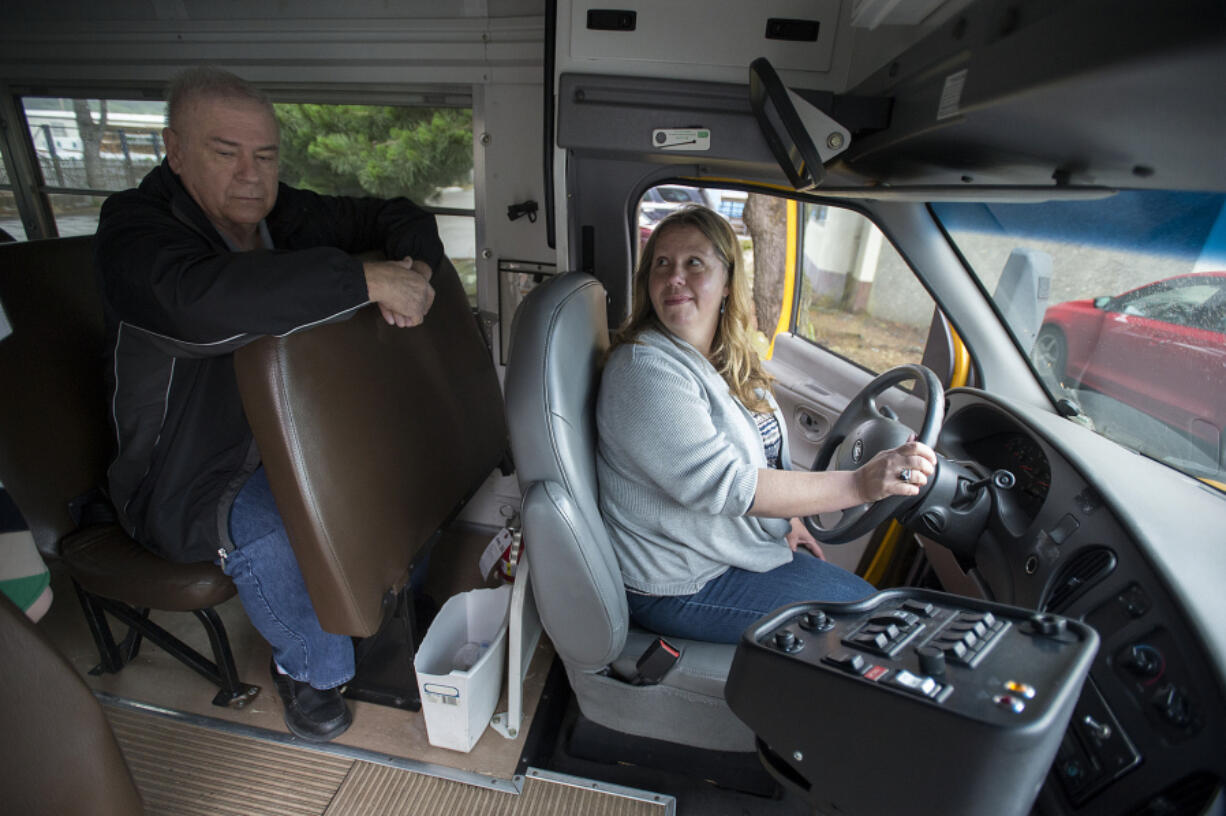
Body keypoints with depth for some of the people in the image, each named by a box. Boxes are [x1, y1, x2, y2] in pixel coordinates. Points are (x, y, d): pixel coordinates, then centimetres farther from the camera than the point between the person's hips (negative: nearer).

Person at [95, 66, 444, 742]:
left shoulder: (287, 215, 0)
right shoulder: (135, 225, -18)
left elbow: (396, 215, 3)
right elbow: (201, 304, -42)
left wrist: (413, 266, -22)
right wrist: (364, 279, -43)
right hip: (191, 477, -5)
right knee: (271, 535, -32)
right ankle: (309, 666, 1)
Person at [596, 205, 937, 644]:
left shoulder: (727, 359, 3)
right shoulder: (646, 369, -26)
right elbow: (722, 485, -30)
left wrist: (786, 518, 2)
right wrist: (858, 484, -30)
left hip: (734, 549, 8)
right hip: (680, 585, -8)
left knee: (864, 596, 16)